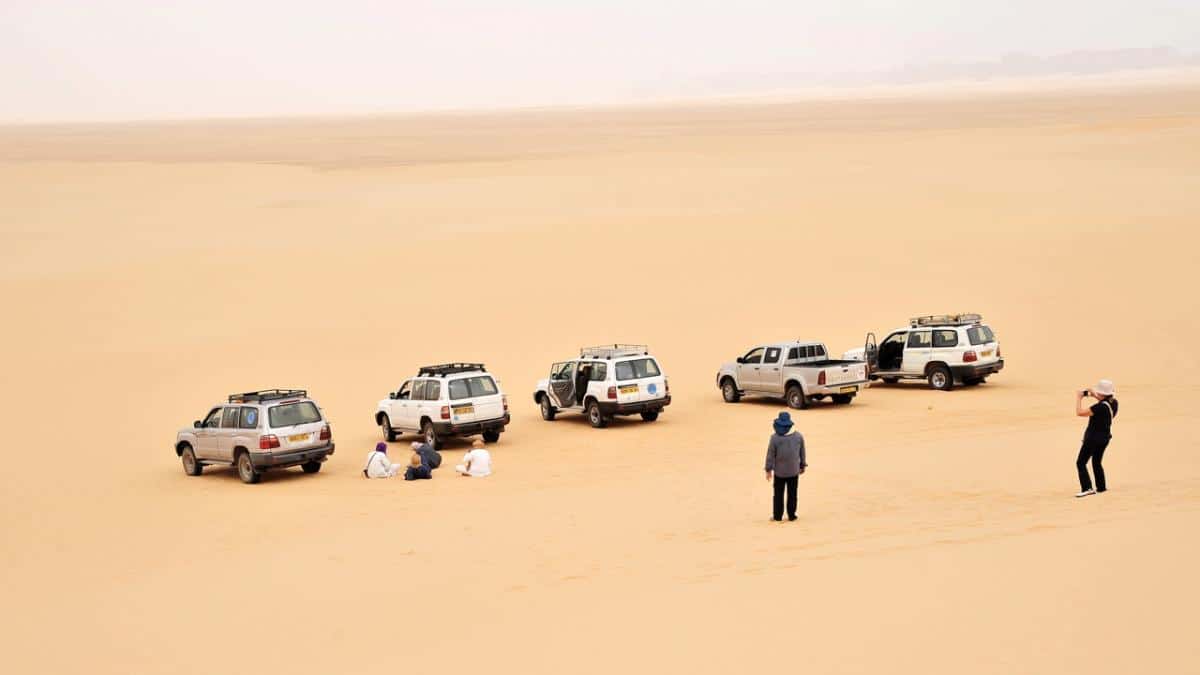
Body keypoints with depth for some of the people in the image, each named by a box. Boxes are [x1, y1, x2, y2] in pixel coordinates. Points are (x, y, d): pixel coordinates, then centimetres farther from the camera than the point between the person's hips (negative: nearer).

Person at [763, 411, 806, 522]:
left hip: (779, 471, -2)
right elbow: (802, 453, 5)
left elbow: (770, 455, -9)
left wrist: (768, 470, 0)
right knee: (792, 494, 11)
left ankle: (777, 516, 14)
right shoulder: (798, 436, -5)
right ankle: (791, 515, 15)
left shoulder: (775, 438, -15)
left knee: (778, 494, 9)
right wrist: (803, 465, 19)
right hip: (794, 471, 2)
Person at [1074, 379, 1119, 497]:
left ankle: (1087, 488, -15)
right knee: (1097, 462, 23)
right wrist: (1094, 396, 13)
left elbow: (1079, 412, -26)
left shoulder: (1100, 407, -27)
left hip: (1093, 438, -8)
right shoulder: (1113, 402, -3)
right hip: (1105, 437, 8)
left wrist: (1078, 398, -12)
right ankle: (1101, 487, 28)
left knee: (1081, 463, -5)